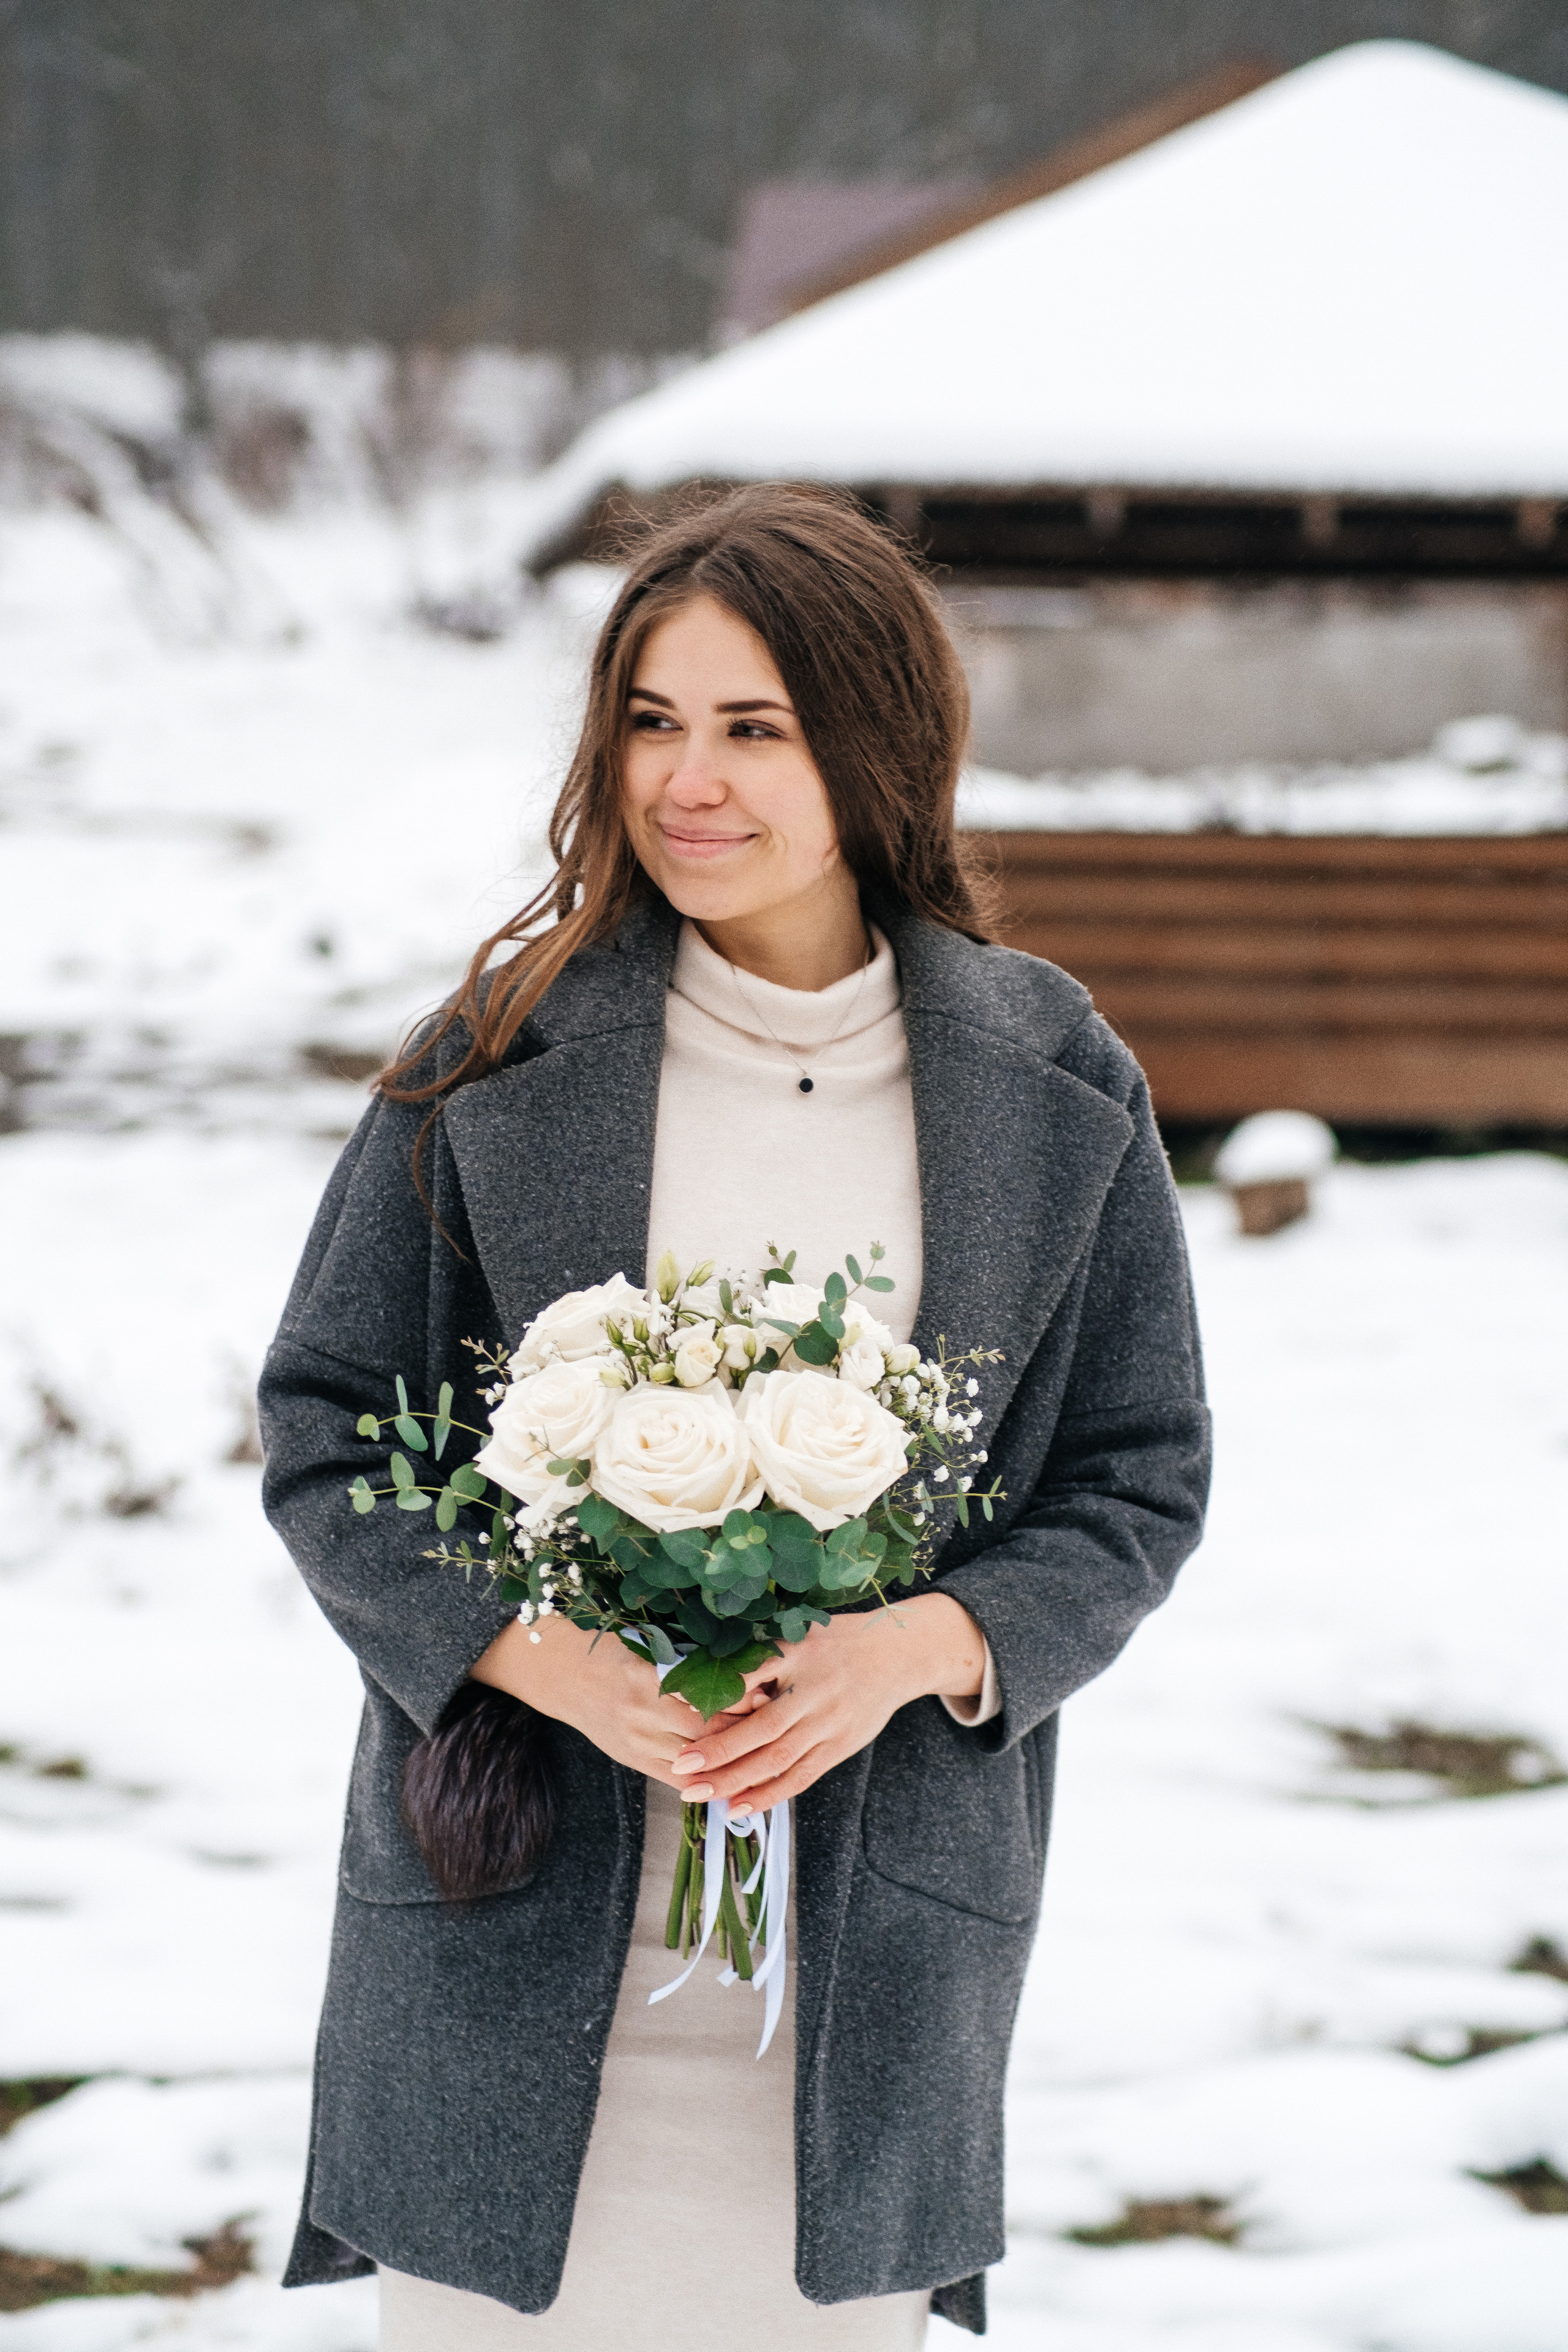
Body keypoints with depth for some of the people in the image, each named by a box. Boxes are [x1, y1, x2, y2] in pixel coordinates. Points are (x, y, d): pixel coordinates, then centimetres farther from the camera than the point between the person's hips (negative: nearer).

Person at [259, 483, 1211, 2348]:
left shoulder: (1056, 1092, 2)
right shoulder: (500, 1057, -1)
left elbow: (1140, 1489, 5)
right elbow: (322, 1431, 1)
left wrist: (909, 1651, -14)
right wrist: (551, 1663, -15)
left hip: (874, 1963, 1)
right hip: (521, 1928, -1)